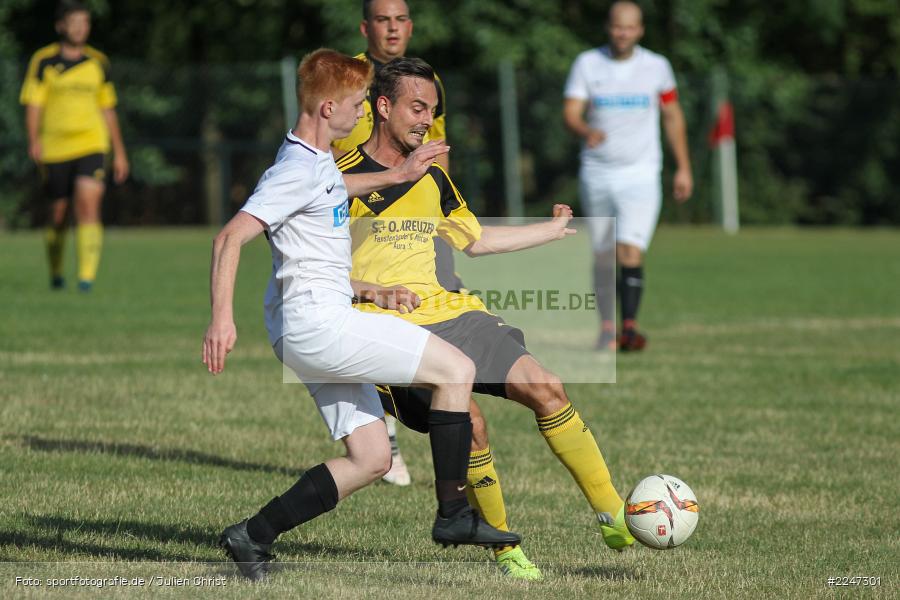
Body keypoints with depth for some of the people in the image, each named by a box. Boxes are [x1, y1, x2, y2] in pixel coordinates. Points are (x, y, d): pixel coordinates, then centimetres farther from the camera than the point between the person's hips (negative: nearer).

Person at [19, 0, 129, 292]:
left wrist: (119, 152, 16)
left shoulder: (98, 62, 9)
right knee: (58, 213, 8)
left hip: (91, 146, 1)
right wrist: (34, 141, -20)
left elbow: (108, 109, 16)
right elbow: (33, 104, -4)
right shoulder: (43, 62, 0)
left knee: (89, 204, -19)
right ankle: (56, 273, 31)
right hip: (55, 148, -1)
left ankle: (87, 275, -23)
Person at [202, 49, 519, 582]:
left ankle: (254, 537, 5)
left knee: (372, 460, 8)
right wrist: (223, 317, -31)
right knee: (457, 369, -9)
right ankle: (454, 514, -5)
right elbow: (231, 238, -22)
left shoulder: (317, 159, 16)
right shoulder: (298, 171, -14)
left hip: (319, 328, 11)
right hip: (317, 321, -11)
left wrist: (395, 176, 42)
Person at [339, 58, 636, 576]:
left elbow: (474, 240, 33)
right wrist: (367, 288, -18)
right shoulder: (343, 178, -3)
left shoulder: (432, 178, 19)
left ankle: (613, 514, 0)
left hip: (451, 312, 6)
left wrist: (552, 231, 39)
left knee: (545, 388, -9)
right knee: (468, 420, -24)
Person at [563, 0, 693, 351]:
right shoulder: (587, 64, 0)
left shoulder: (656, 67, 1)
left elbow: (673, 116, 12)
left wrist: (683, 168, 12)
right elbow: (571, 113, -8)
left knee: (630, 253, -18)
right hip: (596, 174, 2)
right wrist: (586, 131, -31)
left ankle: (629, 326, -19)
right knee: (603, 257, 7)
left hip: (640, 175, -2)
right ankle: (607, 328, 19)